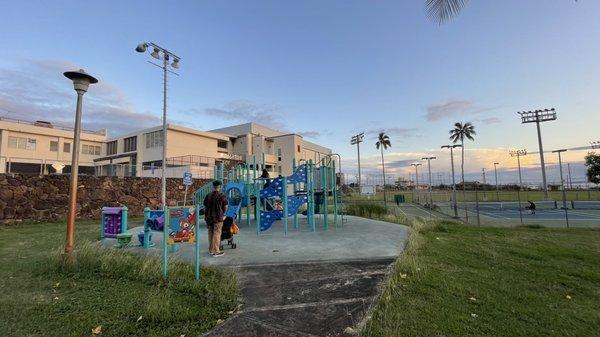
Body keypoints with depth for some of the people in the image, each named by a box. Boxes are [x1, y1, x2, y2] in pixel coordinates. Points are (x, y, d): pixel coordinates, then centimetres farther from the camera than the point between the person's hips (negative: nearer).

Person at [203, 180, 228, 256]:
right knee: (217, 233, -1)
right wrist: (223, 214, 18)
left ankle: (211, 250, 25)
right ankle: (216, 251, 1)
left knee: (210, 233, 15)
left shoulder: (208, 196, 7)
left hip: (209, 217, 5)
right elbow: (225, 207, -1)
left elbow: (205, 207, 11)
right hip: (218, 217, -5)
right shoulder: (222, 196, -7)